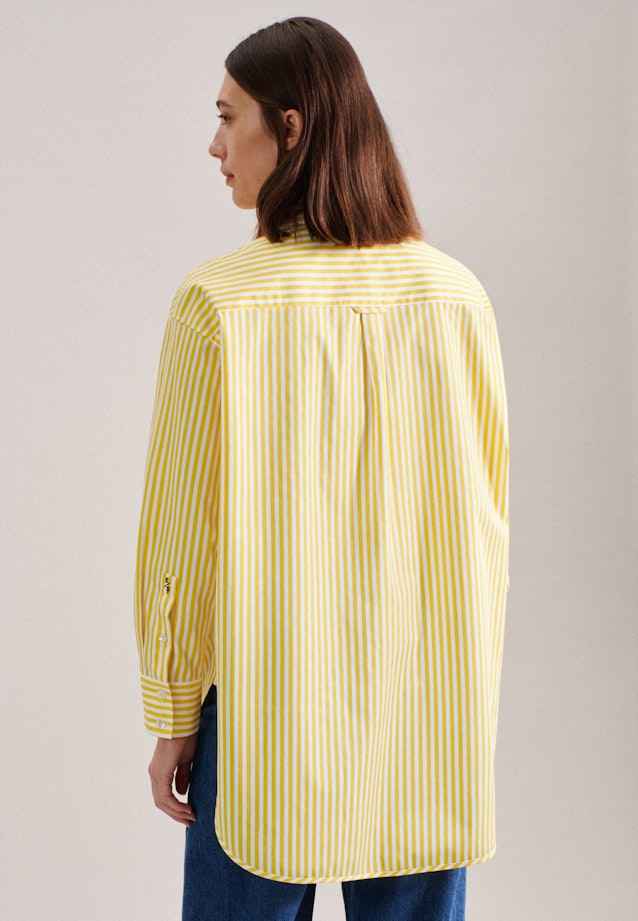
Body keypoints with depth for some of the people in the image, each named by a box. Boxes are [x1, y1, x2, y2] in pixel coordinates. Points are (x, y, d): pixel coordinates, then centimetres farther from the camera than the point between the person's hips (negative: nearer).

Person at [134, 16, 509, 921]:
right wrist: (463, 694, 14)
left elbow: (183, 531, -9)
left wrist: (172, 717, 3)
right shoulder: (459, 296, -5)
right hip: (431, 718, 3)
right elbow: (486, 519, 1)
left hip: (267, 711, -2)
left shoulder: (218, 305, -14)